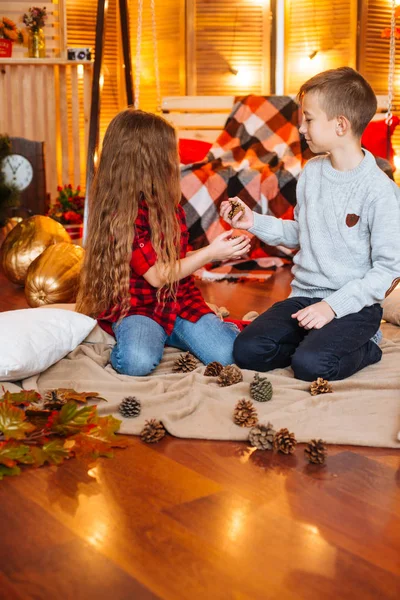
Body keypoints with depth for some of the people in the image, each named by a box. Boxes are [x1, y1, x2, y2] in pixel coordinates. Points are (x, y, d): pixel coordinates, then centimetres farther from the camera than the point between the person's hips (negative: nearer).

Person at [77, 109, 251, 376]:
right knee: (138, 362, -36)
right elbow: (158, 275, -16)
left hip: (181, 300, 6)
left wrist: (221, 250, 6)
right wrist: (210, 254, -13)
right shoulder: (122, 214, -16)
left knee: (227, 353, -20)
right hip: (137, 308, -5)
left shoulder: (169, 205, 8)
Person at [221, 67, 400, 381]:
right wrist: (254, 222, 6)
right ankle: (319, 342, 8)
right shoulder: (311, 172, 6)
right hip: (304, 294, 6)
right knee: (247, 350, -14)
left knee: (310, 364, -28)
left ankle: (365, 347, 2)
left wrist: (333, 305, -19)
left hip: (354, 304, -5)